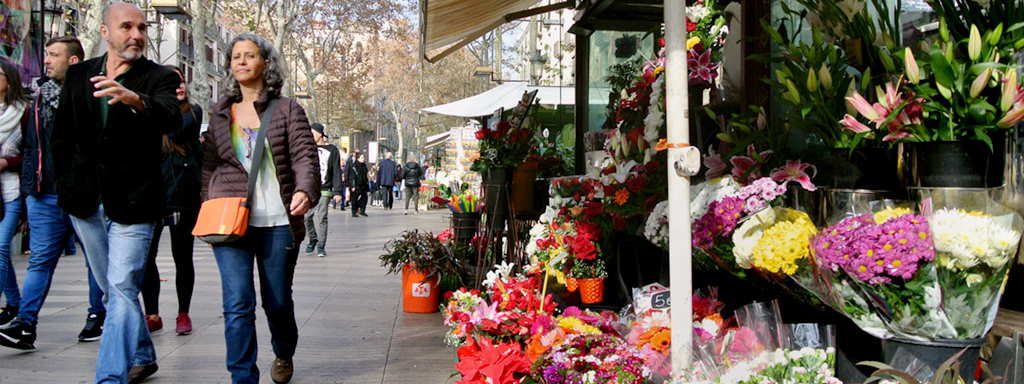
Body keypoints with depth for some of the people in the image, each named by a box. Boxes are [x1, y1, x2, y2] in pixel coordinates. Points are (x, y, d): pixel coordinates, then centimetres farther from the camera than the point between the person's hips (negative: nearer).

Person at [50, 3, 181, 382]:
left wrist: (136, 100, -46)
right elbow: (62, 135, 16)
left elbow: (171, 120, -27)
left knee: (121, 288, -13)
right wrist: (67, 186, 11)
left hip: (132, 202, -5)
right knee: (114, 289, 17)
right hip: (86, 202, 5)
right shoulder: (78, 75, 7)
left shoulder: (159, 77, -5)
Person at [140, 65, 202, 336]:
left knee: (182, 256, 7)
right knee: (145, 255, -3)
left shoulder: (193, 112, 3)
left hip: (183, 194, -1)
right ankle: (152, 314, 7)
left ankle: (183, 314, 17)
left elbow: (177, 129, -18)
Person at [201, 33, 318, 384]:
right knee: (238, 304, -10)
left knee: (278, 302, 11)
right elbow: (209, 166, 15)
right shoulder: (220, 113, 11)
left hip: (278, 222, -1)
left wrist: (304, 191, -25)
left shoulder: (287, 110, 3)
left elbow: (304, 156, -6)